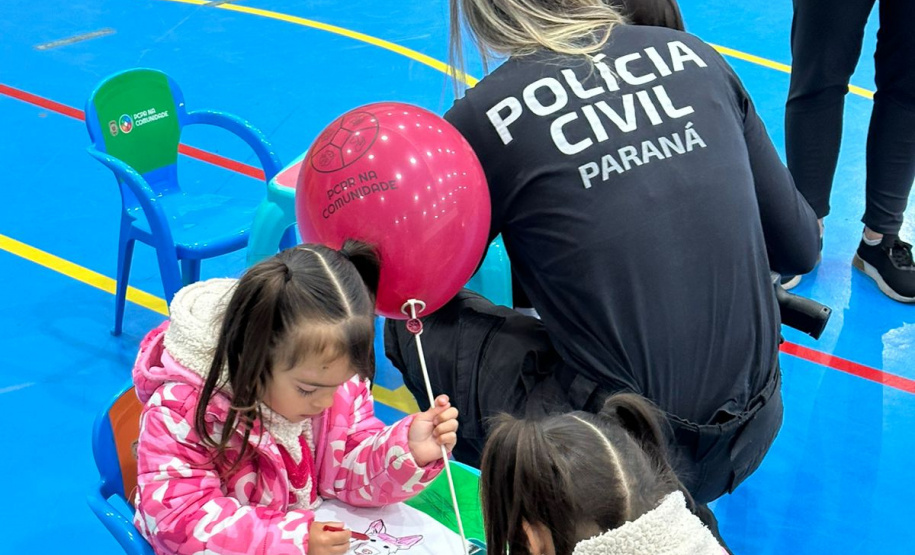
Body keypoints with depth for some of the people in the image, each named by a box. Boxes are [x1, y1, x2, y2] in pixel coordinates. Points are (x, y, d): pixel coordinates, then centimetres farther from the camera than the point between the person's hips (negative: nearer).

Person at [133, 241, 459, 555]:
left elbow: (351, 472, -3)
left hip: (316, 529, 3)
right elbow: (180, 518, -26)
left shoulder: (329, 374, -9)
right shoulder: (184, 408, -25)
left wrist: (407, 451, -23)